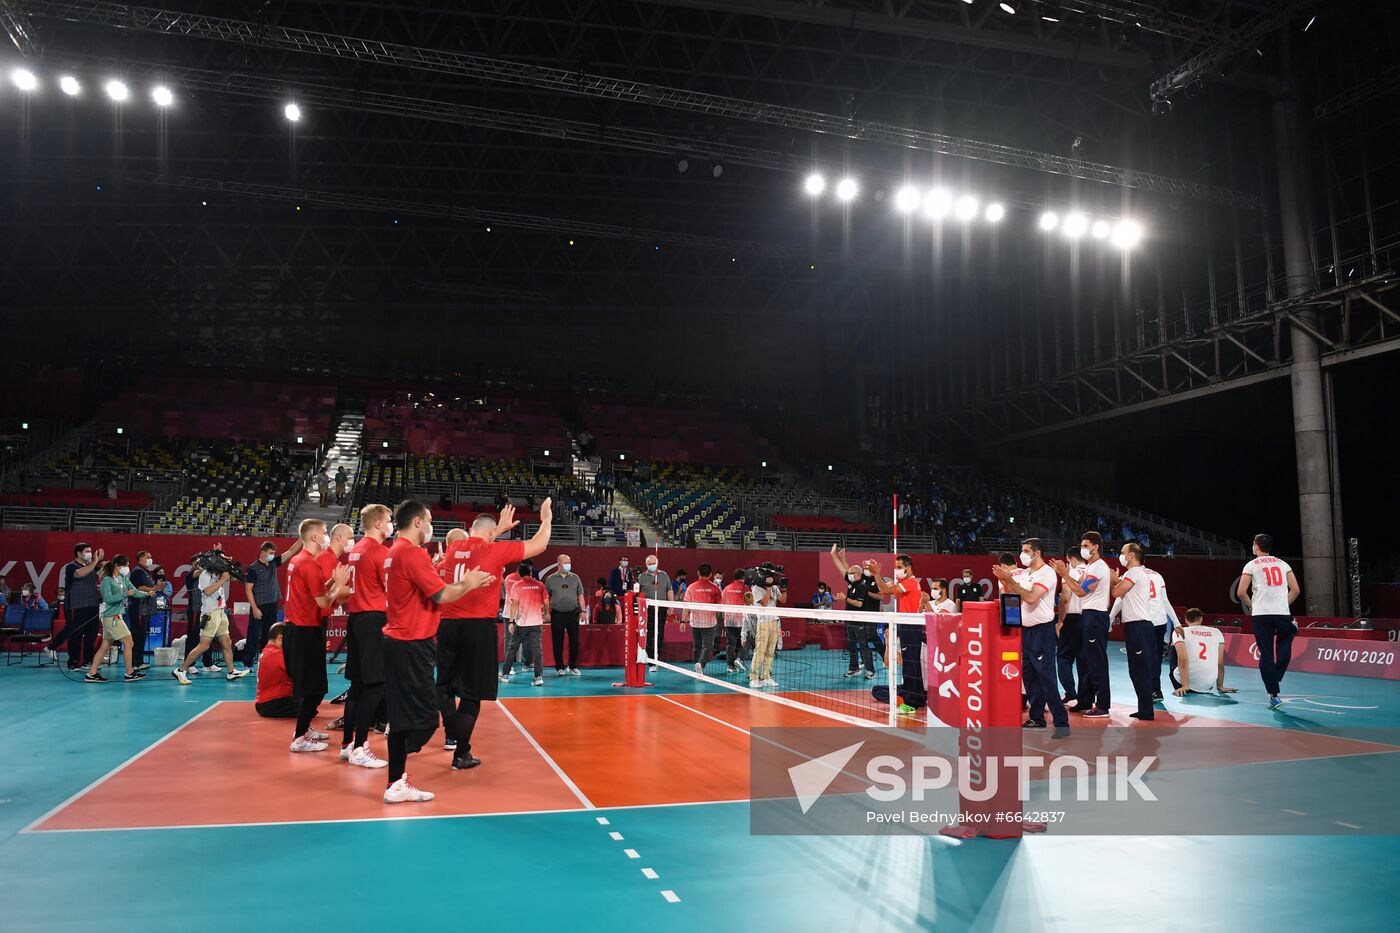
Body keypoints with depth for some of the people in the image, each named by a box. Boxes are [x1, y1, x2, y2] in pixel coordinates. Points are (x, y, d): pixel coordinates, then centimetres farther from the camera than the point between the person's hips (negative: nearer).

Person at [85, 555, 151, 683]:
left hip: (117, 616, 8)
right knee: (128, 643, -5)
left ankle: (92, 673, 16)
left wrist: (146, 594, -4)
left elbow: (134, 591, 9)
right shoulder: (107, 580, -12)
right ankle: (129, 674, 3)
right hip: (111, 616, -8)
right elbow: (108, 598, -22)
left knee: (105, 646, 11)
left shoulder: (123, 579, 11)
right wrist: (125, 594, -22)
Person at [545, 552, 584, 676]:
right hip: (557, 614, -1)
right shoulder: (551, 579, 2)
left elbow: (580, 595, 10)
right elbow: (546, 598, 5)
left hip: (573, 613, 1)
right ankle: (559, 667, 13)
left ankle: (572, 666, 16)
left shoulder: (575, 578, 6)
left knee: (574, 641, 3)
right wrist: (546, 613, -2)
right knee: (557, 642, 3)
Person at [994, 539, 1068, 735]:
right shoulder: (1023, 574, 13)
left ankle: (1061, 723, -5)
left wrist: (1010, 579, -19)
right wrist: (1005, 580, -3)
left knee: (1046, 678, -10)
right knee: (1028, 675, 12)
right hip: (1025, 629, 8)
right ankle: (1036, 718, 22)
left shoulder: (1046, 572, -11)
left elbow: (1031, 598, -22)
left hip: (1042, 630, -8)